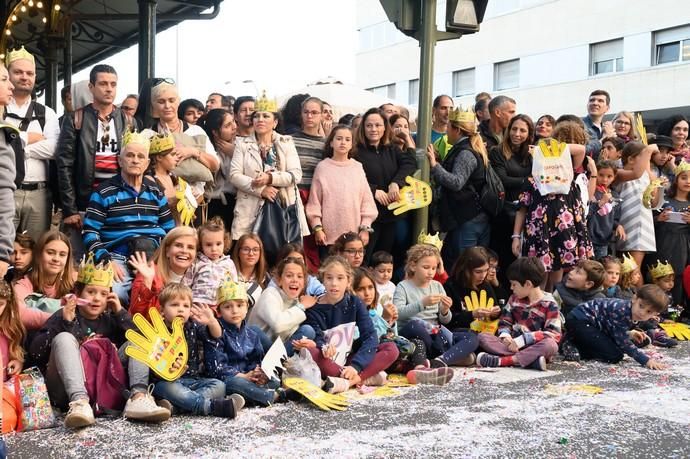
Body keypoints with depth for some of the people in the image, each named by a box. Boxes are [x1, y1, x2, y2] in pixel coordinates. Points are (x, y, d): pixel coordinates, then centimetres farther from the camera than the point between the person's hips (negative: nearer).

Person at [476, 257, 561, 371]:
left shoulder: (549, 305, -6)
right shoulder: (514, 299, 11)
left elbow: (554, 335, -14)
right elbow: (505, 321, 16)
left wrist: (521, 340, -22)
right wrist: (505, 335, -10)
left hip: (534, 347, -4)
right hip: (513, 345, 4)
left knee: (551, 345, -36)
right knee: (482, 337, -17)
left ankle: (502, 361, -34)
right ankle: (529, 360, -32)